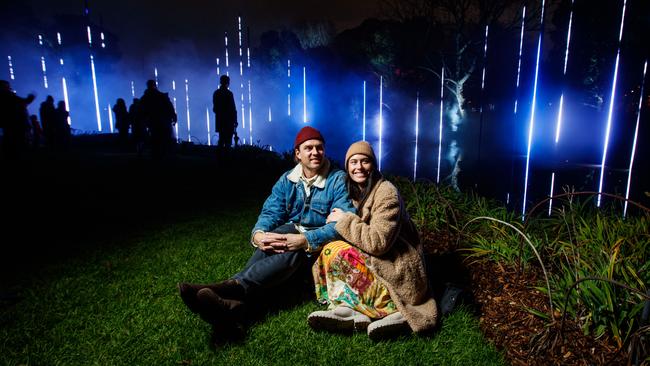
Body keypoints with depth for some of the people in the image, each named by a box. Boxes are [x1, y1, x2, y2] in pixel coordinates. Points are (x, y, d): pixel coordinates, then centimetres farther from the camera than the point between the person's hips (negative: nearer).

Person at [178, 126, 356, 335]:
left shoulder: (338, 180, -11)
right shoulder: (287, 180, 4)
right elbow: (270, 212, -5)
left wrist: (306, 240, -39)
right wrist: (258, 233, -31)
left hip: (320, 242, -3)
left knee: (293, 251, -38)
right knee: (274, 235, -33)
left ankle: (232, 288, -55)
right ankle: (232, 302, -51)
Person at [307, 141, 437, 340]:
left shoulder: (386, 192, -16)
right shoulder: (356, 192, 9)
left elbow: (378, 242, -25)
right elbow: (358, 238, 12)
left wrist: (345, 219, -16)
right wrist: (342, 219, -7)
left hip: (398, 269, -8)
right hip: (376, 262, 9)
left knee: (334, 252, -20)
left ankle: (392, 309, -17)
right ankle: (355, 313, -17)